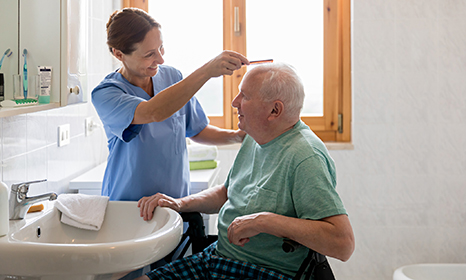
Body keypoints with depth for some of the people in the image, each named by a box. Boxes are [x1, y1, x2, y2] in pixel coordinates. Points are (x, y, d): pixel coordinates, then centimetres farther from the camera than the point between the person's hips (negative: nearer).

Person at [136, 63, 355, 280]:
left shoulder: (305, 158, -21)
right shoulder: (255, 139, 9)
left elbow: (343, 244, -28)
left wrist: (265, 221, -29)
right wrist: (180, 203, 7)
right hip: (216, 258, 8)